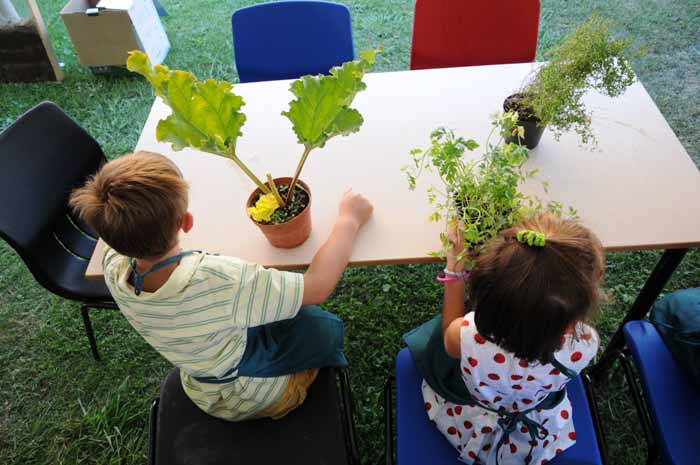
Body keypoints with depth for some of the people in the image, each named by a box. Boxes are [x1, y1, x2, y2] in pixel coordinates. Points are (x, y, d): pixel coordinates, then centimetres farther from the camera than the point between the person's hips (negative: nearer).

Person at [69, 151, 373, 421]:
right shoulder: (216, 280, -46)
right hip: (259, 394, -5)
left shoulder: (114, 269, -26)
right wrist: (349, 219, -25)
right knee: (324, 326, 19)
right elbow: (318, 286, -37)